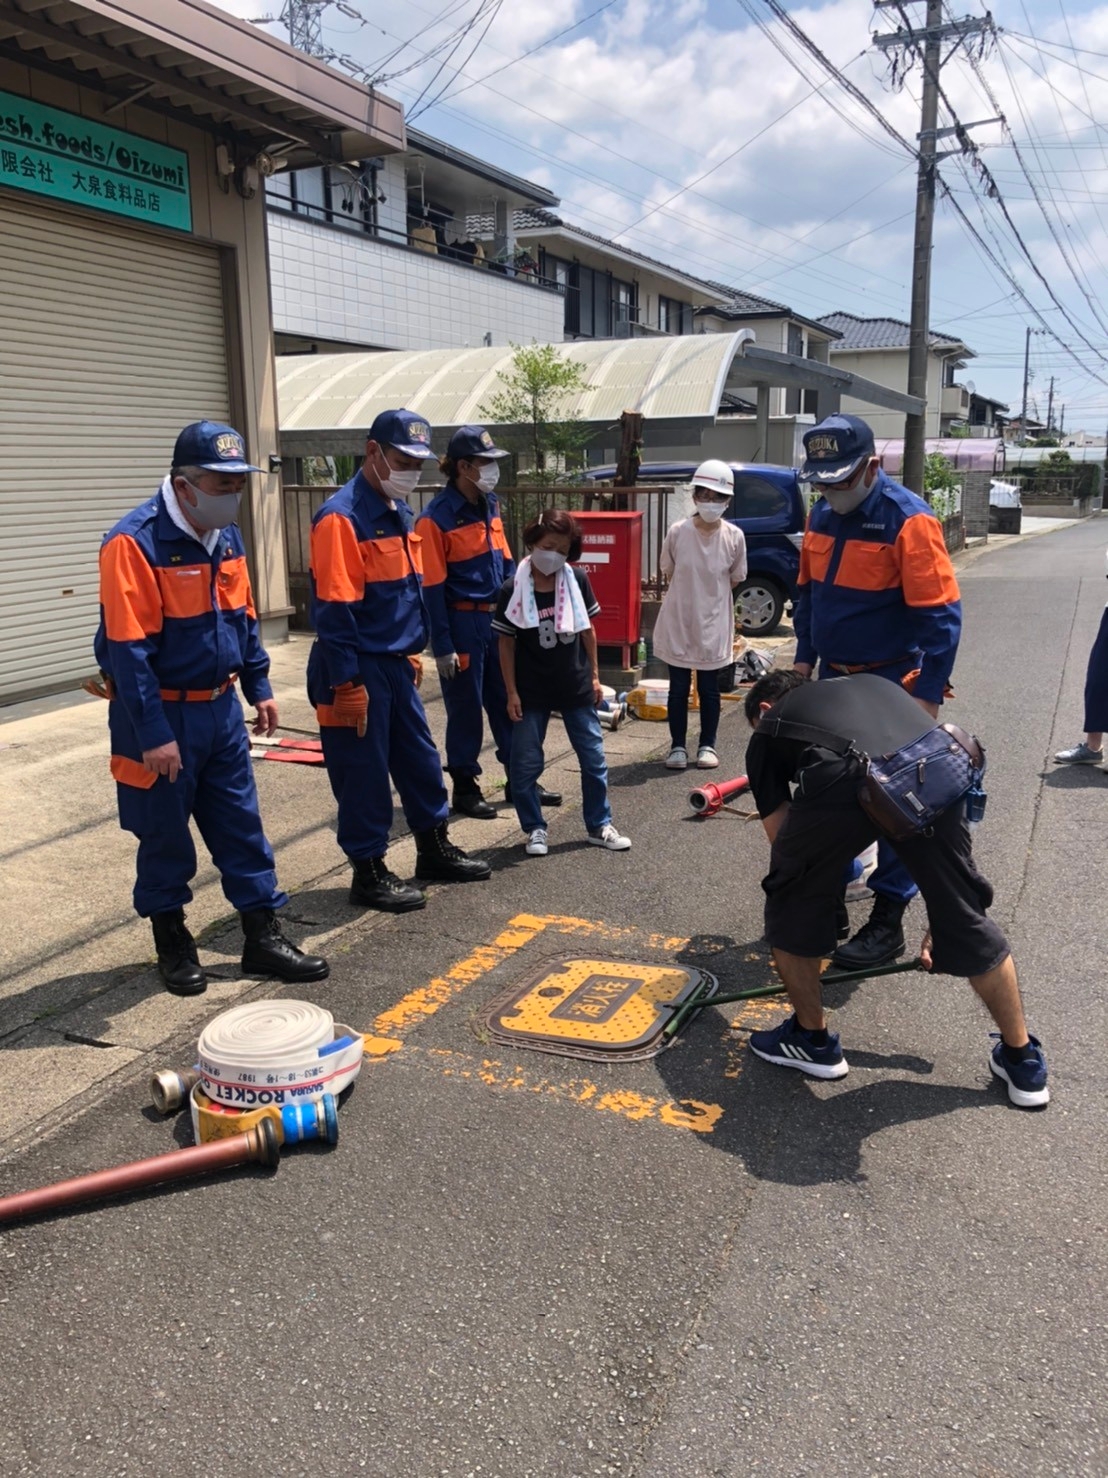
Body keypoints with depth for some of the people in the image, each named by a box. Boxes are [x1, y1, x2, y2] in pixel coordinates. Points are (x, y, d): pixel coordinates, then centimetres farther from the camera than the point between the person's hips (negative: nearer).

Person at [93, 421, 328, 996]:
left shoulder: (226, 536, 6)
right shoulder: (135, 543, -19)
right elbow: (128, 649, -21)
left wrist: (259, 688, 13)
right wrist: (153, 734, -22)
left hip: (220, 708, 7)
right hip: (162, 715, -7)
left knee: (242, 826, 10)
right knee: (165, 836, 8)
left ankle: (263, 937, 20)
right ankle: (172, 943, 26)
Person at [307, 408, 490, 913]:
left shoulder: (400, 512, 11)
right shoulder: (342, 516, -17)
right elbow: (333, 610, -20)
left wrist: (413, 651, 19)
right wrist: (347, 684, -21)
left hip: (395, 663, 9)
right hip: (358, 668, -9)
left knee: (420, 758, 17)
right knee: (364, 773, 2)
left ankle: (434, 850, 32)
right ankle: (369, 873, 16)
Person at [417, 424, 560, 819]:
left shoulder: (490, 505, 8)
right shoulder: (435, 519, -14)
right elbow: (432, 588, -14)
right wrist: (442, 646, -14)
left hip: (497, 619, 7)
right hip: (463, 623, -7)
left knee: (508, 701, 14)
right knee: (465, 708, 4)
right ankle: (465, 788, 19)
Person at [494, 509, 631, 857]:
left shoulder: (577, 581, -3)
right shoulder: (513, 590, -10)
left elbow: (587, 631, 7)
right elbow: (506, 643, -5)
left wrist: (594, 676, 7)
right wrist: (512, 692, -7)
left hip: (576, 687, 2)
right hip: (532, 691, -2)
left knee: (594, 759, 9)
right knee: (525, 764, 4)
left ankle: (599, 825, 24)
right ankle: (535, 829, 21)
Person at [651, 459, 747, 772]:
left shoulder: (734, 537, -9)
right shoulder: (677, 533, -11)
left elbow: (734, 580, 4)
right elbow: (670, 574, 4)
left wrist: (708, 594, 8)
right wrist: (691, 594, 6)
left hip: (713, 623, 0)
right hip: (678, 621, 0)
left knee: (709, 689, 11)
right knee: (678, 688, 9)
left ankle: (707, 745, 25)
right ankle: (678, 746, 20)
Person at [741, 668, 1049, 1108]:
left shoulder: (769, 730, 32)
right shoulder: (874, 685, 42)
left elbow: (782, 837, 32)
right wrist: (939, 920, 50)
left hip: (840, 782, -3)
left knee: (792, 906, 25)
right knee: (967, 919, 24)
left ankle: (812, 1040, 39)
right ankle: (1023, 1061, 41)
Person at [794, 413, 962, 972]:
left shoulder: (909, 521, -18)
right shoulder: (821, 515, 4)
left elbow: (941, 615, -18)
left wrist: (928, 696, -20)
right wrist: (803, 658, 14)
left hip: (891, 683, -7)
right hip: (835, 677, 7)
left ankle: (888, 919, 9)